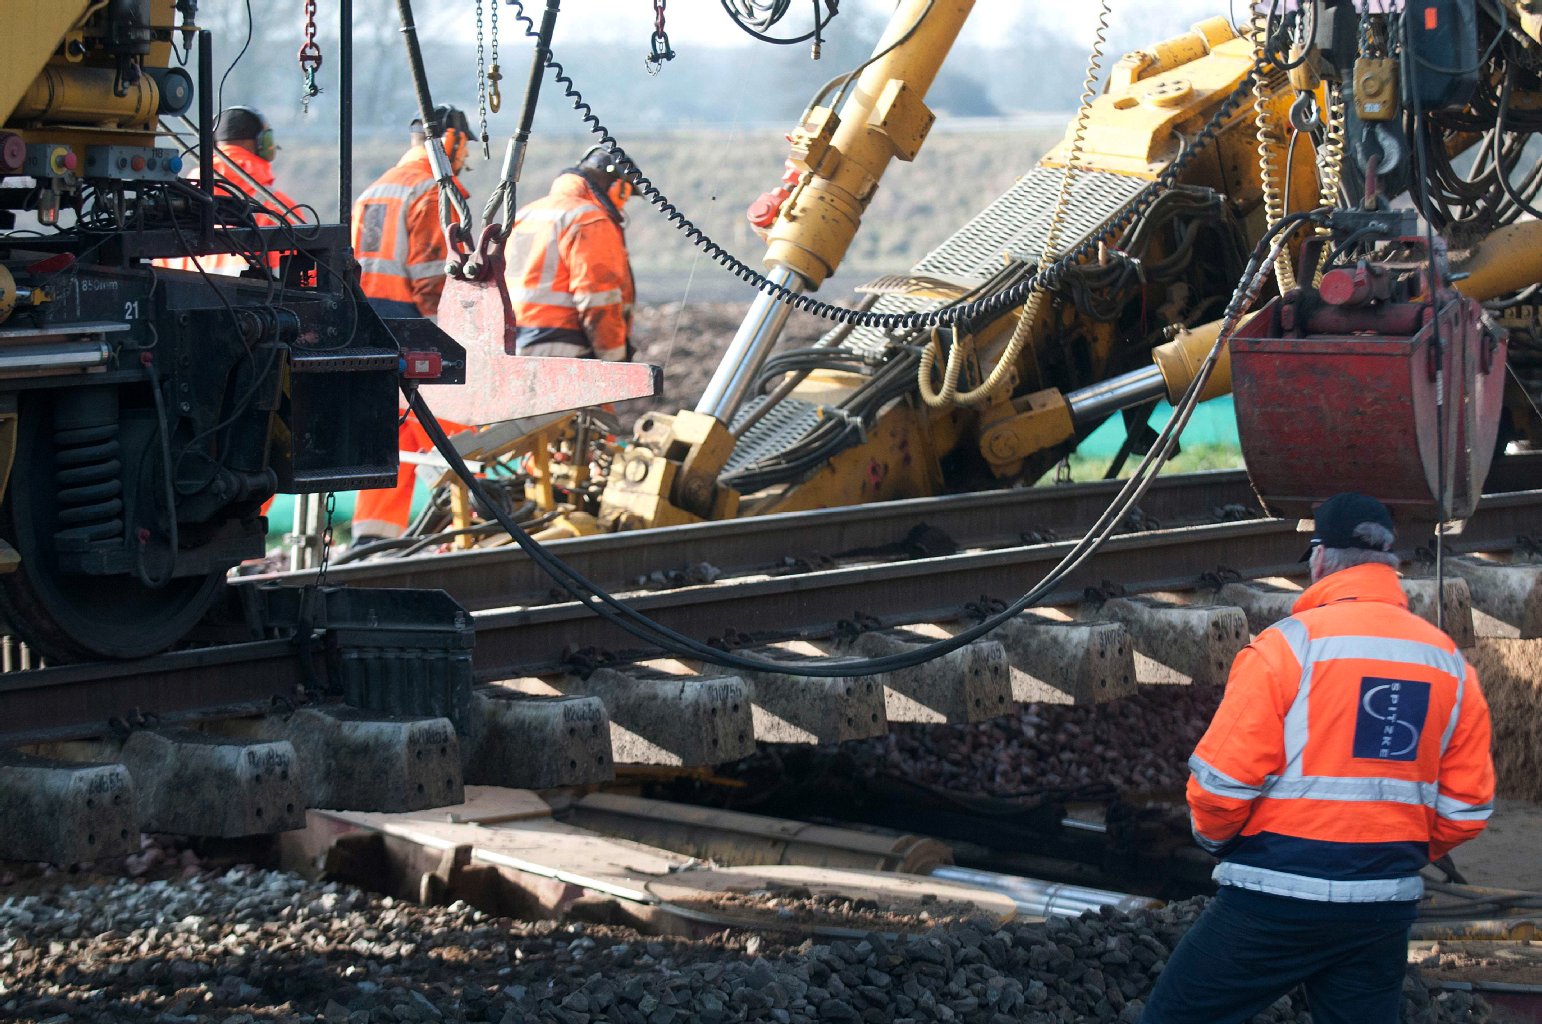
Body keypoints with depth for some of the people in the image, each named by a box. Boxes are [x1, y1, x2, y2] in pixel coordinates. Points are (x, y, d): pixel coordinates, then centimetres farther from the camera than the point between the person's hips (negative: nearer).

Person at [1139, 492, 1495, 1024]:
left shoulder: (1290, 643, -9)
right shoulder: (1451, 663, 6)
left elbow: (1223, 777, -13)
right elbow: (1466, 809, 7)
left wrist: (1215, 836, 8)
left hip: (1277, 900, -5)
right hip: (1386, 910, 5)